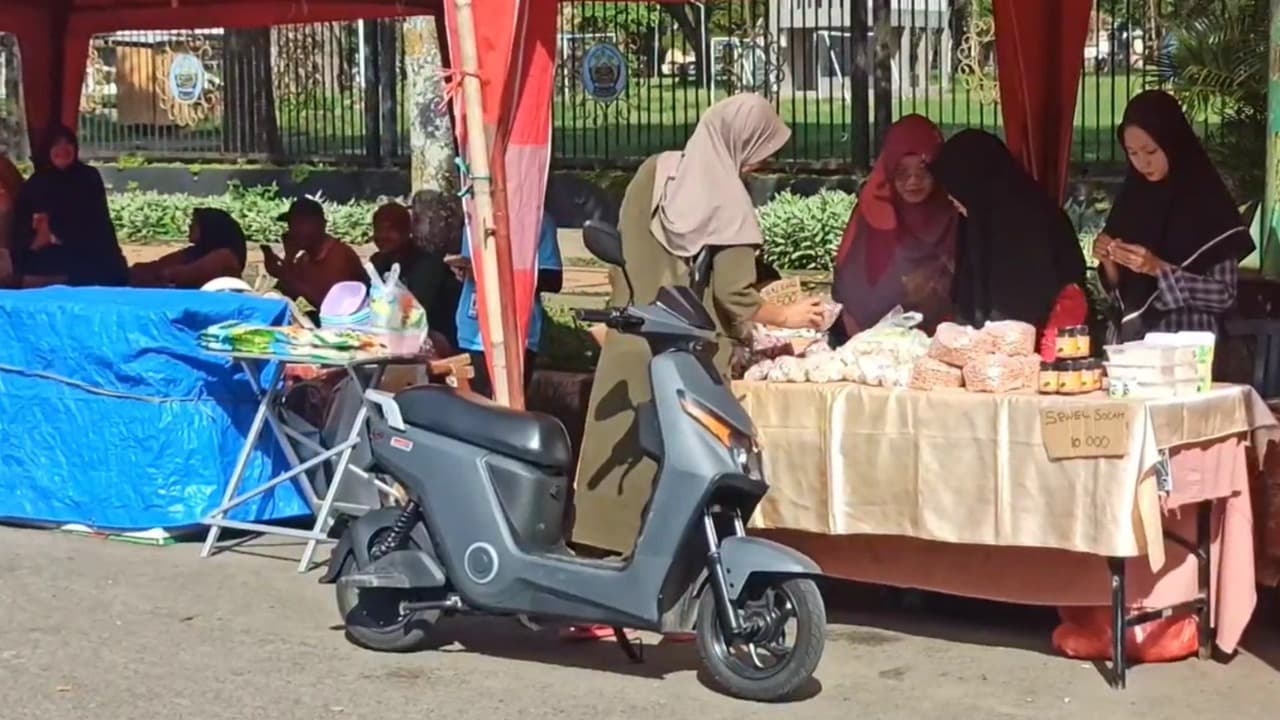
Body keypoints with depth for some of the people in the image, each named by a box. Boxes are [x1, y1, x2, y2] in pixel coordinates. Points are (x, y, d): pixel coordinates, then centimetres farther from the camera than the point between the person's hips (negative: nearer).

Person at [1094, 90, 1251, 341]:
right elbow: (1121, 292, 11)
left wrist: (1159, 269, -17)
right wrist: (1109, 263, -7)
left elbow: (1223, 294, -9)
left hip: (1187, 345, -3)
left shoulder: (1209, 202, -7)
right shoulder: (1132, 197, 6)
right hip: (1129, 339, 3)